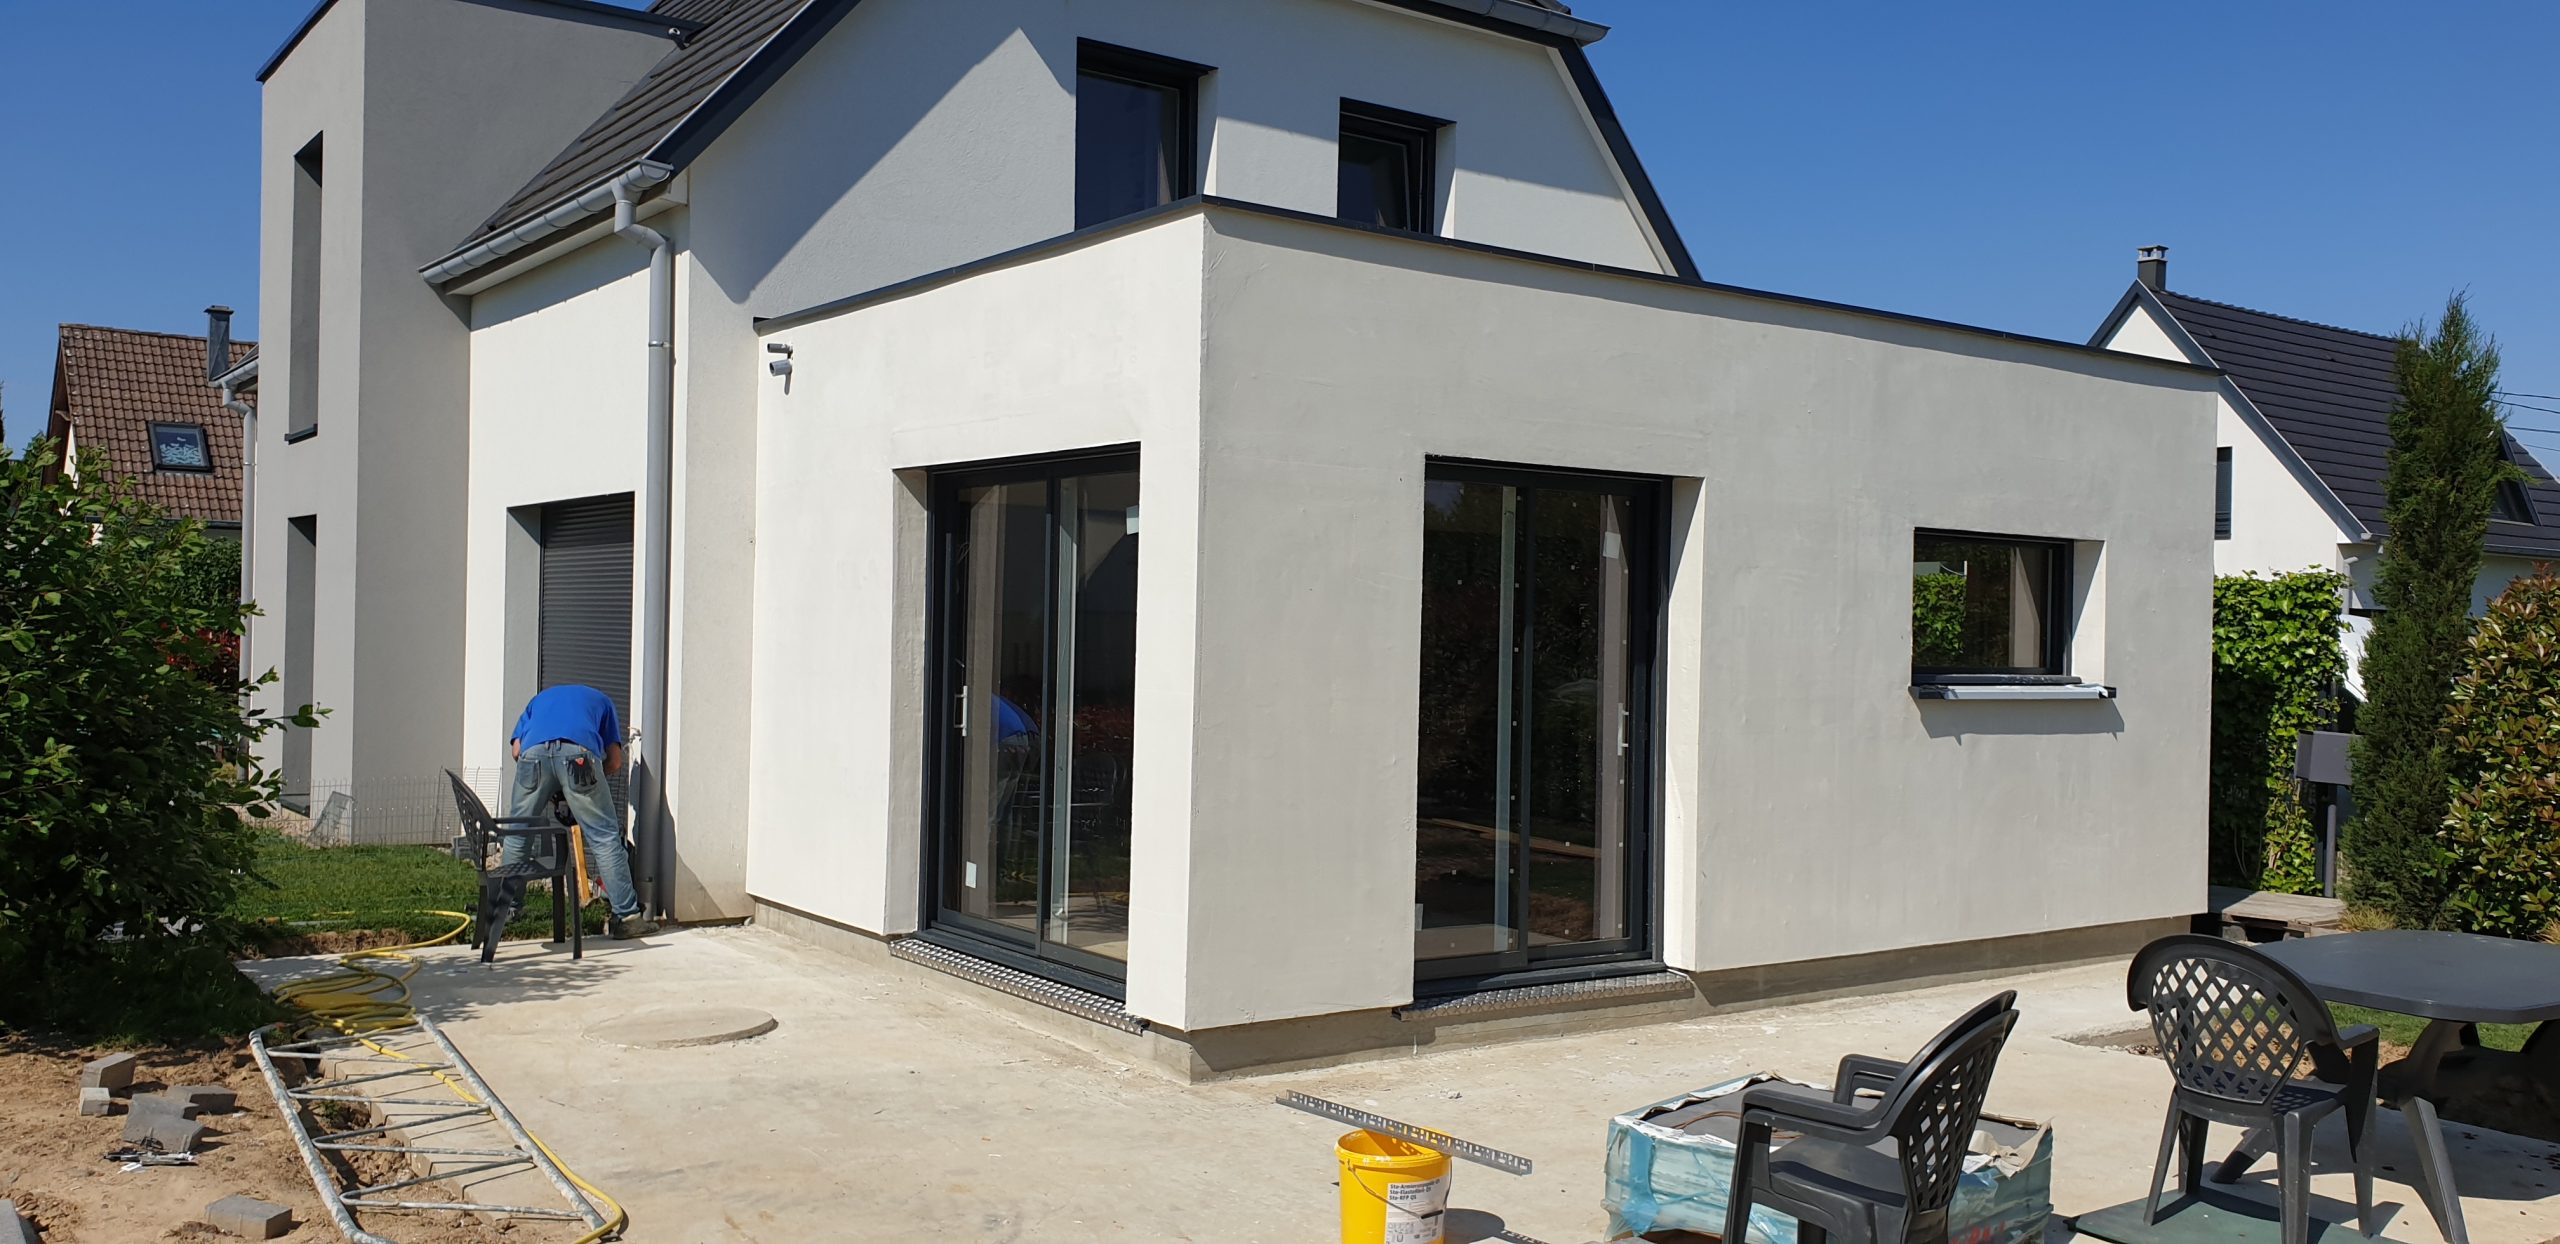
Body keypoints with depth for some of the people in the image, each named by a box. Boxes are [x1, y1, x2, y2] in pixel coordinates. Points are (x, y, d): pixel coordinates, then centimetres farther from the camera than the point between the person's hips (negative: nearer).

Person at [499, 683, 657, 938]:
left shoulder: (538, 700, 41)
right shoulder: (600, 700, 38)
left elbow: (515, 749, 23)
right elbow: (614, 762, 25)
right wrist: (589, 777, 40)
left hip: (534, 753, 2)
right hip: (579, 754, -2)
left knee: (517, 835, 19)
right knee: (605, 836, 2)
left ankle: (505, 910, 26)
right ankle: (626, 916, 0)